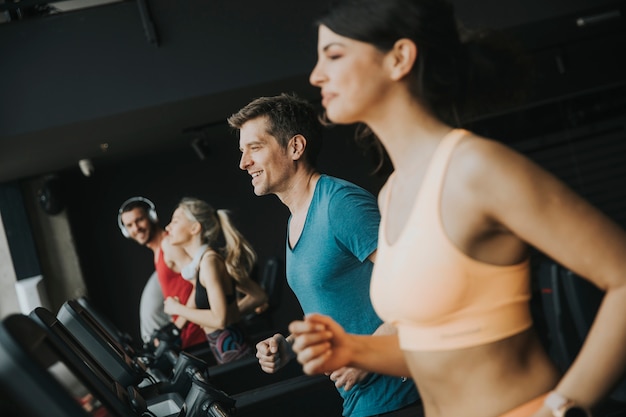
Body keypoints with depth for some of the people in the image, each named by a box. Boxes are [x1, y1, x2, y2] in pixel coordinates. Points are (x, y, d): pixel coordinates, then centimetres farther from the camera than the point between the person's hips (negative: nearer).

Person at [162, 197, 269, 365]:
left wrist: (178, 309, -9)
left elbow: (220, 319, -22)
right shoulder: (204, 259, 13)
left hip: (232, 350, -9)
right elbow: (259, 296, 17)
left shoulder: (209, 260, -13)